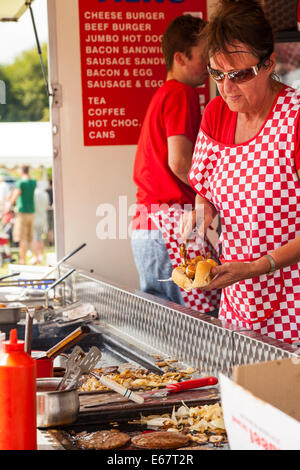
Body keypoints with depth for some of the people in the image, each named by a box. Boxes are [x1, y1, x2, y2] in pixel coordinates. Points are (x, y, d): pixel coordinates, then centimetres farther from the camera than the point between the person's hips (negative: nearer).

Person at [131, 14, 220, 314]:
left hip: (144, 223, 10)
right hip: (171, 219, -10)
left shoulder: (161, 95, 23)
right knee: (203, 317, -11)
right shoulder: (183, 93, -7)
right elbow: (180, 162, -17)